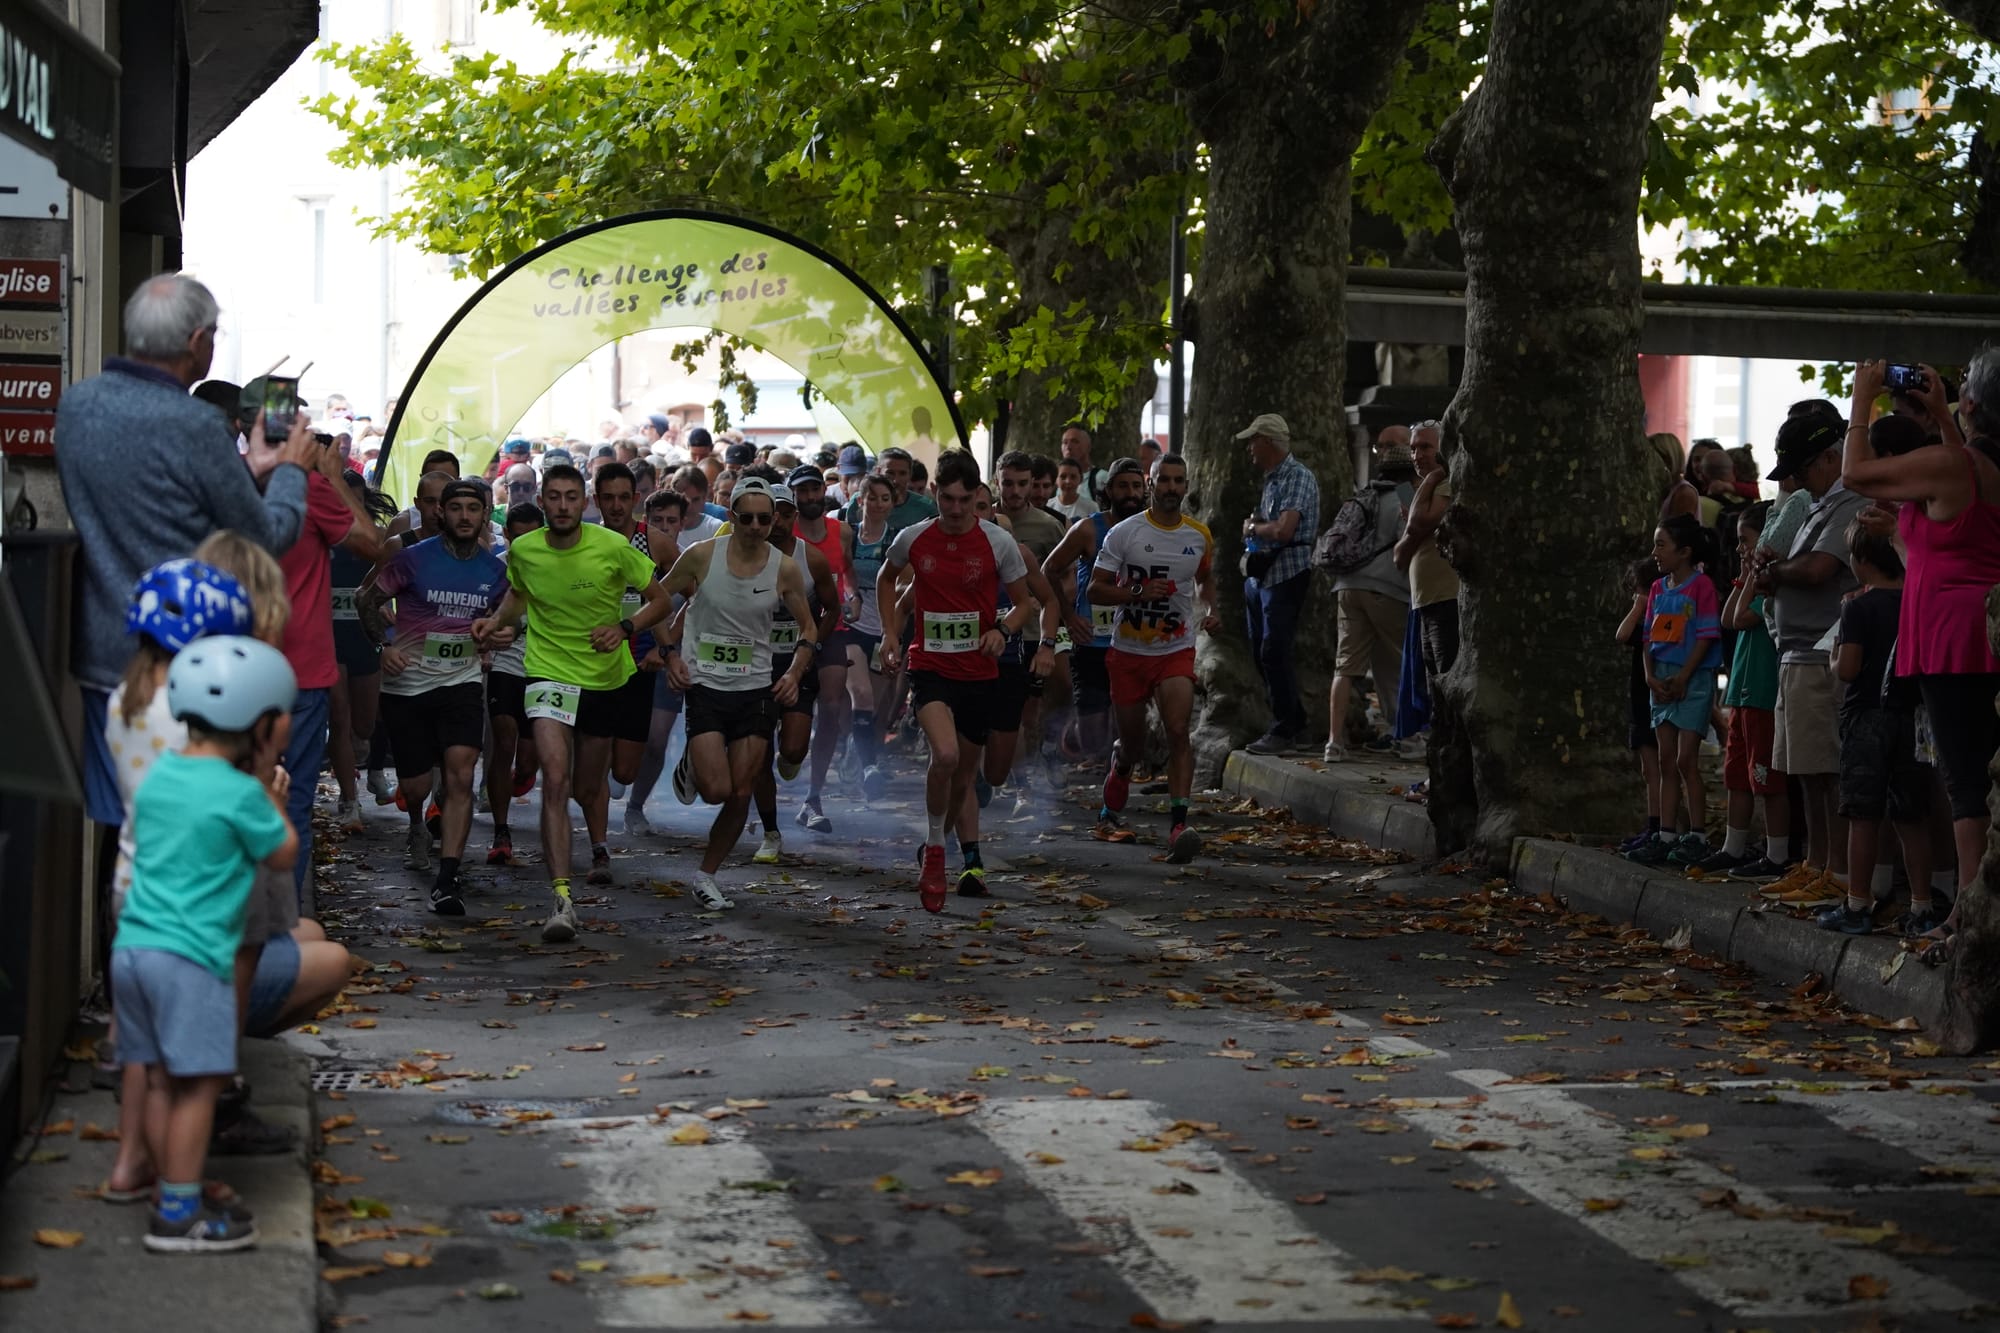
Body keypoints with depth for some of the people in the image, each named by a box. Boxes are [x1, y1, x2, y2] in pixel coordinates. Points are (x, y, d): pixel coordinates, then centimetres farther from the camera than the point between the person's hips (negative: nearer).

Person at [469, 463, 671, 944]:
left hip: (604, 677, 1)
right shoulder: (522, 551, -5)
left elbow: (659, 600, -2)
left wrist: (624, 627, -19)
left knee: (586, 789, 14)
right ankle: (562, 899, -26)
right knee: (555, 778, -21)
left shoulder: (613, 548, -12)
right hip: (548, 674, -1)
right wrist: (496, 620, -2)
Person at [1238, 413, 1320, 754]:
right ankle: (1294, 724, 20)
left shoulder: (1299, 477, -14)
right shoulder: (1271, 479, 15)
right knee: (1261, 653, 12)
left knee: (1274, 653, -9)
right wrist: (1254, 526, -5)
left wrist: (1253, 527, -8)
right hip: (1260, 576, 10)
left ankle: (1285, 730, -1)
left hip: (1287, 577, -10)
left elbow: (1283, 530, -25)